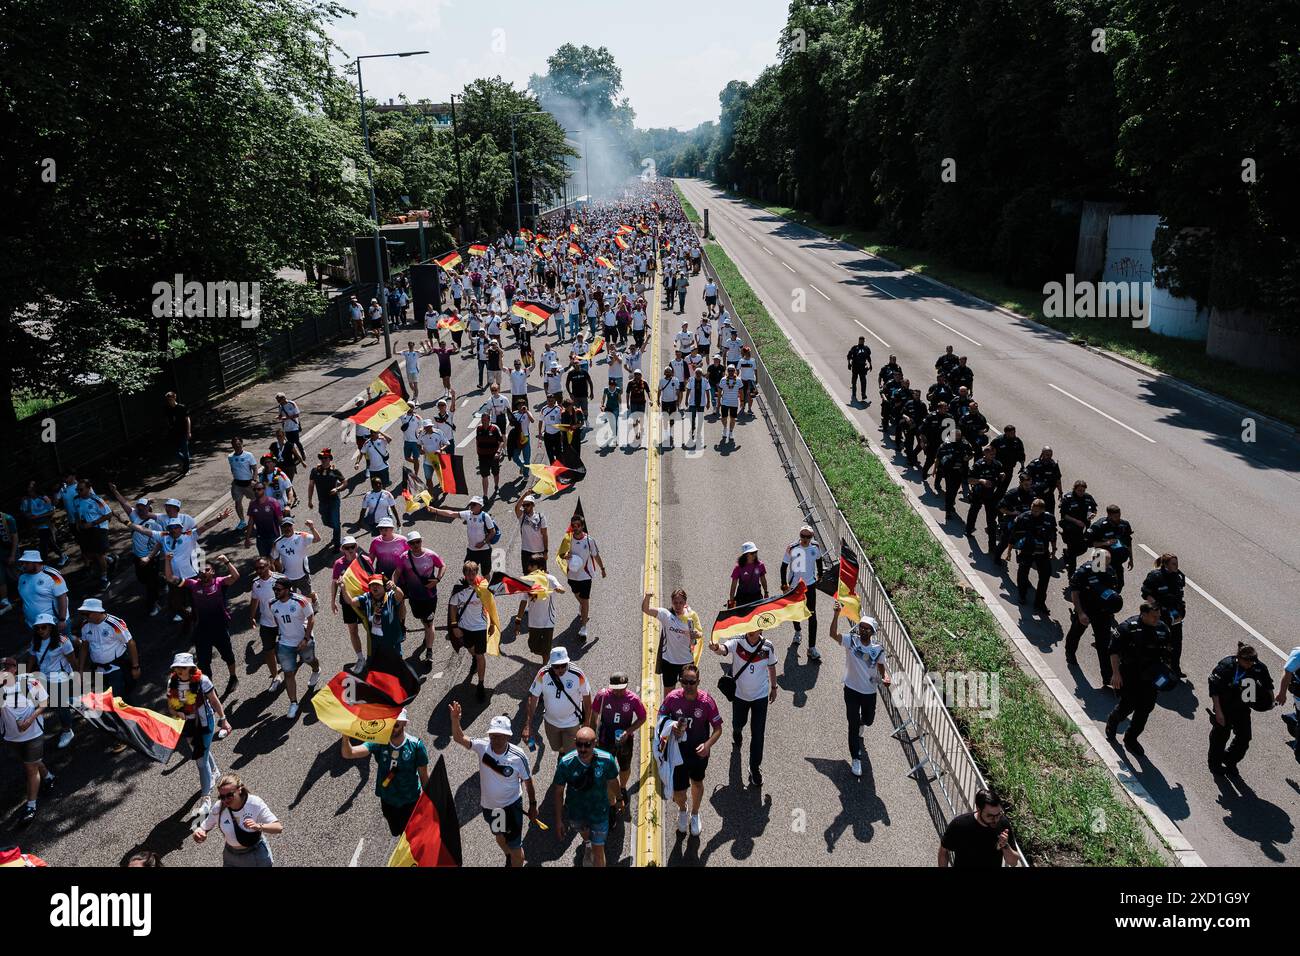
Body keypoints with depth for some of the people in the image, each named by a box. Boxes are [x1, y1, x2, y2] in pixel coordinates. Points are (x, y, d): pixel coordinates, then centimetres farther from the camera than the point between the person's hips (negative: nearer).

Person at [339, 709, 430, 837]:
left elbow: (424, 776, -10)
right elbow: (348, 754, -29)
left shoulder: (416, 745, -21)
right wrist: (345, 735, -49)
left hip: (410, 802, -3)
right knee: (395, 834, 25)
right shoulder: (378, 742, -18)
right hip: (387, 801, 3)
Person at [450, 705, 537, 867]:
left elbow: (527, 781, -12)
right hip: (488, 805, 4)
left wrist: (533, 805, -3)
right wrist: (455, 719, -44)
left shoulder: (518, 756, -26)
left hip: (511, 805, -4)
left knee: (515, 847, 6)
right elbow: (459, 738, -26)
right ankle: (509, 858, 61)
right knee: (499, 836, 31)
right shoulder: (483, 746, -20)